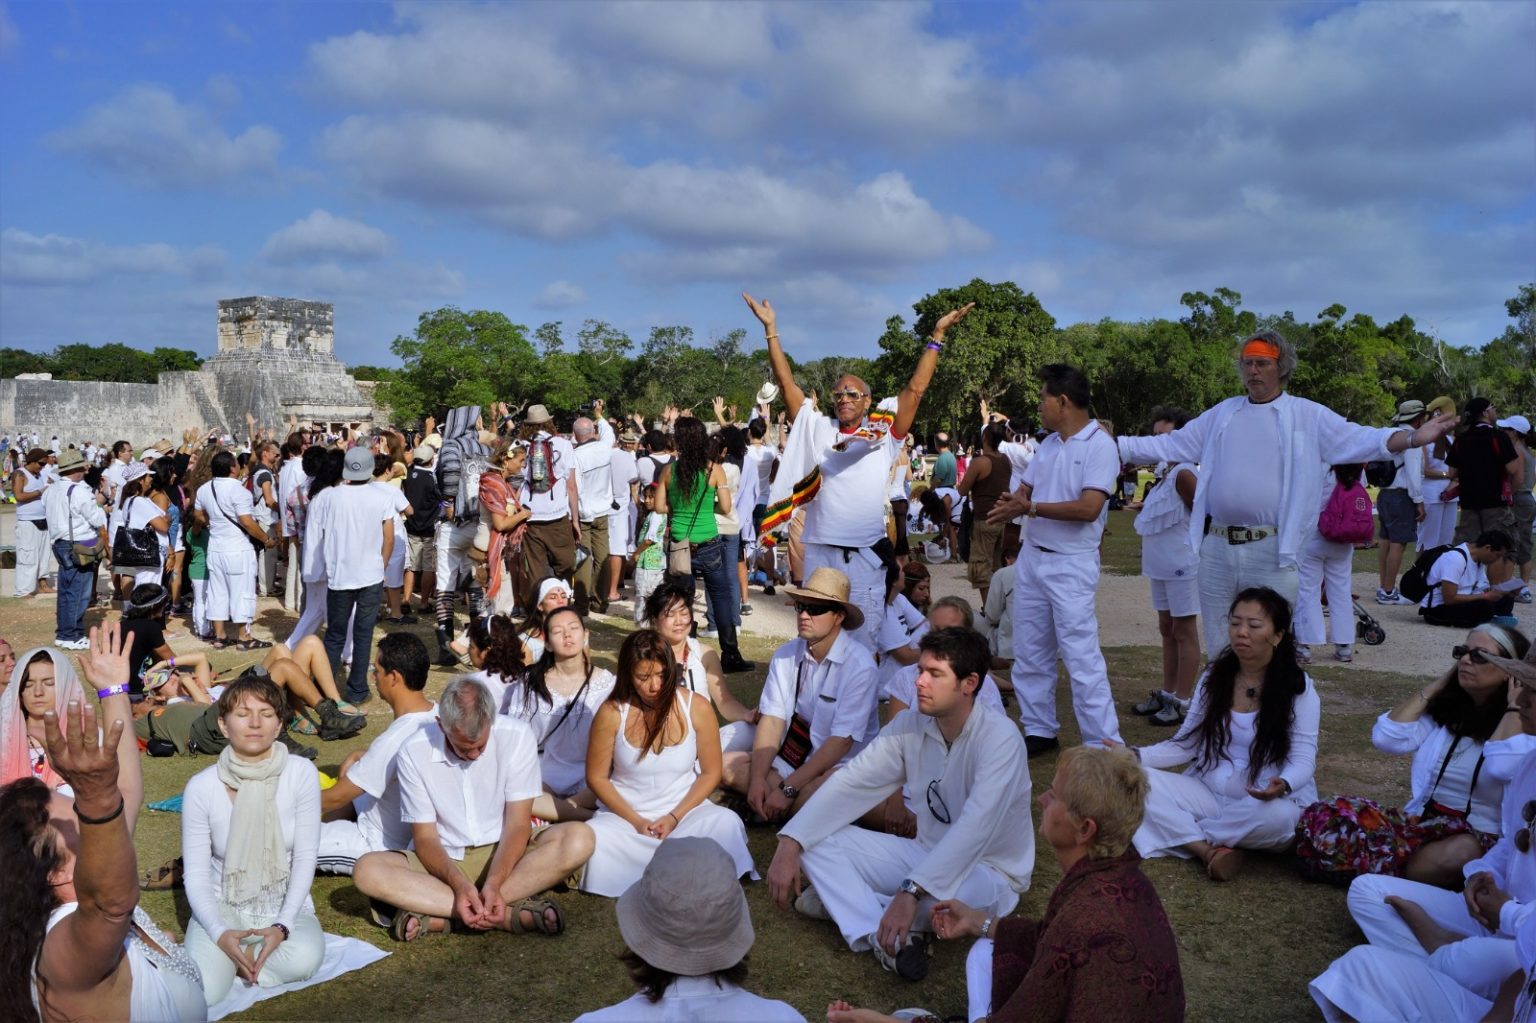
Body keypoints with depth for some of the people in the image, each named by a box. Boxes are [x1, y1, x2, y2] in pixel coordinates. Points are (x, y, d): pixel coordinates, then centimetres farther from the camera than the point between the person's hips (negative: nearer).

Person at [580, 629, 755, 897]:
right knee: (592, 839, -32)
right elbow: (597, 777, -2)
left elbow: (710, 773, 0)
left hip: (684, 809, 0)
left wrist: (675, 817, -12)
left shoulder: (697, 708, -6)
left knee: (727, 823, -30)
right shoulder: (612, 713, -9)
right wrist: (636, 821, -12)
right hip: (625, 814, 0)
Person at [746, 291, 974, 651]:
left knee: (865, 639, 5)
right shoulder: (817, 428, 7)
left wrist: (936, 335, -3)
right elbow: (787, 384, 5)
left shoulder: (884, 433, 4)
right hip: (820, 553, 1)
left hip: (867, 555, -1)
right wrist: (771, 330, 3)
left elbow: (915, 389, 0)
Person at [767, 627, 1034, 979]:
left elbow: (975, 827, -35)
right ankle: (885, 938, -25)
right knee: (817, 840, -9)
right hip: (927, 853, 6)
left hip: (989, 872, -6)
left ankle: (845, 902, -14)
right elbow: (850, 783, -8)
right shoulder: (910, 726, -6)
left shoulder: (999, 737, -23)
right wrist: (789, 844, -21)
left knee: (940, 893, -41)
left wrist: (911, 892, -44)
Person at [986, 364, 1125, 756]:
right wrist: (1013, 504, -11)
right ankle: (1039, 731, 26)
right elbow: (1026, 489, 13)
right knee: (1030, 654, 14)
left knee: (1082, 658, -9)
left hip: (1071, 565, -8)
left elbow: (1089, 508, -22)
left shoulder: (1099, 445, -13)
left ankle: (1104, 746, -2)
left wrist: (1031, 508, -20)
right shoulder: (1049, 444, 11)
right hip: (1032, 558, 8)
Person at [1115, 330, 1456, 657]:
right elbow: (1169, 445, 17)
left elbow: (1355, 440, -8)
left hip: (1271, 551, -3)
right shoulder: (1222, 413, 14)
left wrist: (1411, 437, -25)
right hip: (1216, 547, 4)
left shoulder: (1306, 415, 3)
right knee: (1219, 653, 13)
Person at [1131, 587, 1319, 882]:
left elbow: (1303, 759, -10)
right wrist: (1137, 756, -13)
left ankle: (1178, 832, -19)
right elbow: (1185, 744, 5)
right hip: (1210, 792, 3)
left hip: (1269, 800, -3)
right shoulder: (1215, 678, 6)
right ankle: (1211, 851, -31)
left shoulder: (1298, 687, -6)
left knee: (1276, 815, -40)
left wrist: (1282, 785, -35)